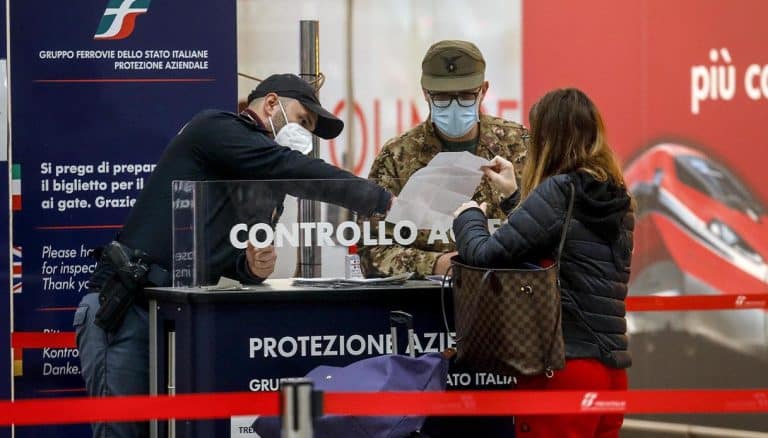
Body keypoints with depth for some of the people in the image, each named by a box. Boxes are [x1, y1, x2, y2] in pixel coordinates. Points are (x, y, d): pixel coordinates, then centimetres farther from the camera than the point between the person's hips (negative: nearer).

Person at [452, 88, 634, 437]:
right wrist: (516, 195, 31)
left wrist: (468, 216, 7)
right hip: (611, 369, 8)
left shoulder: (559, 190, -11)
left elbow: (484, 255, -13)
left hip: (563, 367, -8)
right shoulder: (616, 198, 12)